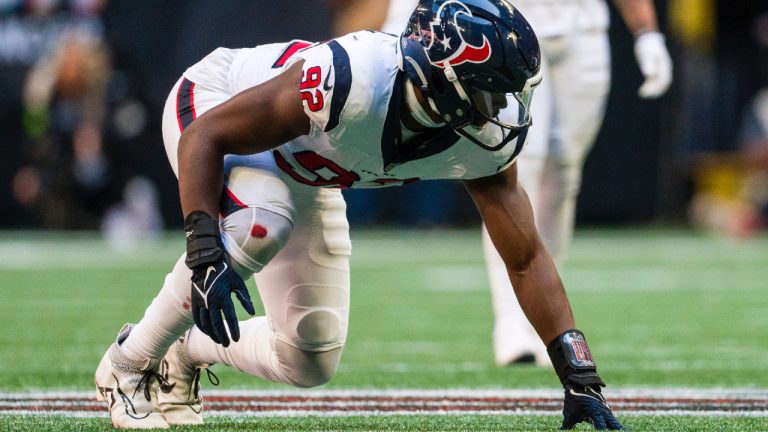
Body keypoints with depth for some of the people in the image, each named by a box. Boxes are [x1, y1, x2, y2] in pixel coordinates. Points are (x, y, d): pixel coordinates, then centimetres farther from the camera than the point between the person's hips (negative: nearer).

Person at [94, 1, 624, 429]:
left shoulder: (488, 139, -23)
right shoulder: (349, 83, -43)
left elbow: (526, 258, -14)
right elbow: (204, 136, -34)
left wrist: (581, 377, -20)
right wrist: (205, 251, -44)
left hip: (301, 173, 6)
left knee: (311, 362, 2)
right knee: (258, 226, -40)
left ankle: (184, 352, 29)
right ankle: (129, 361, -18)